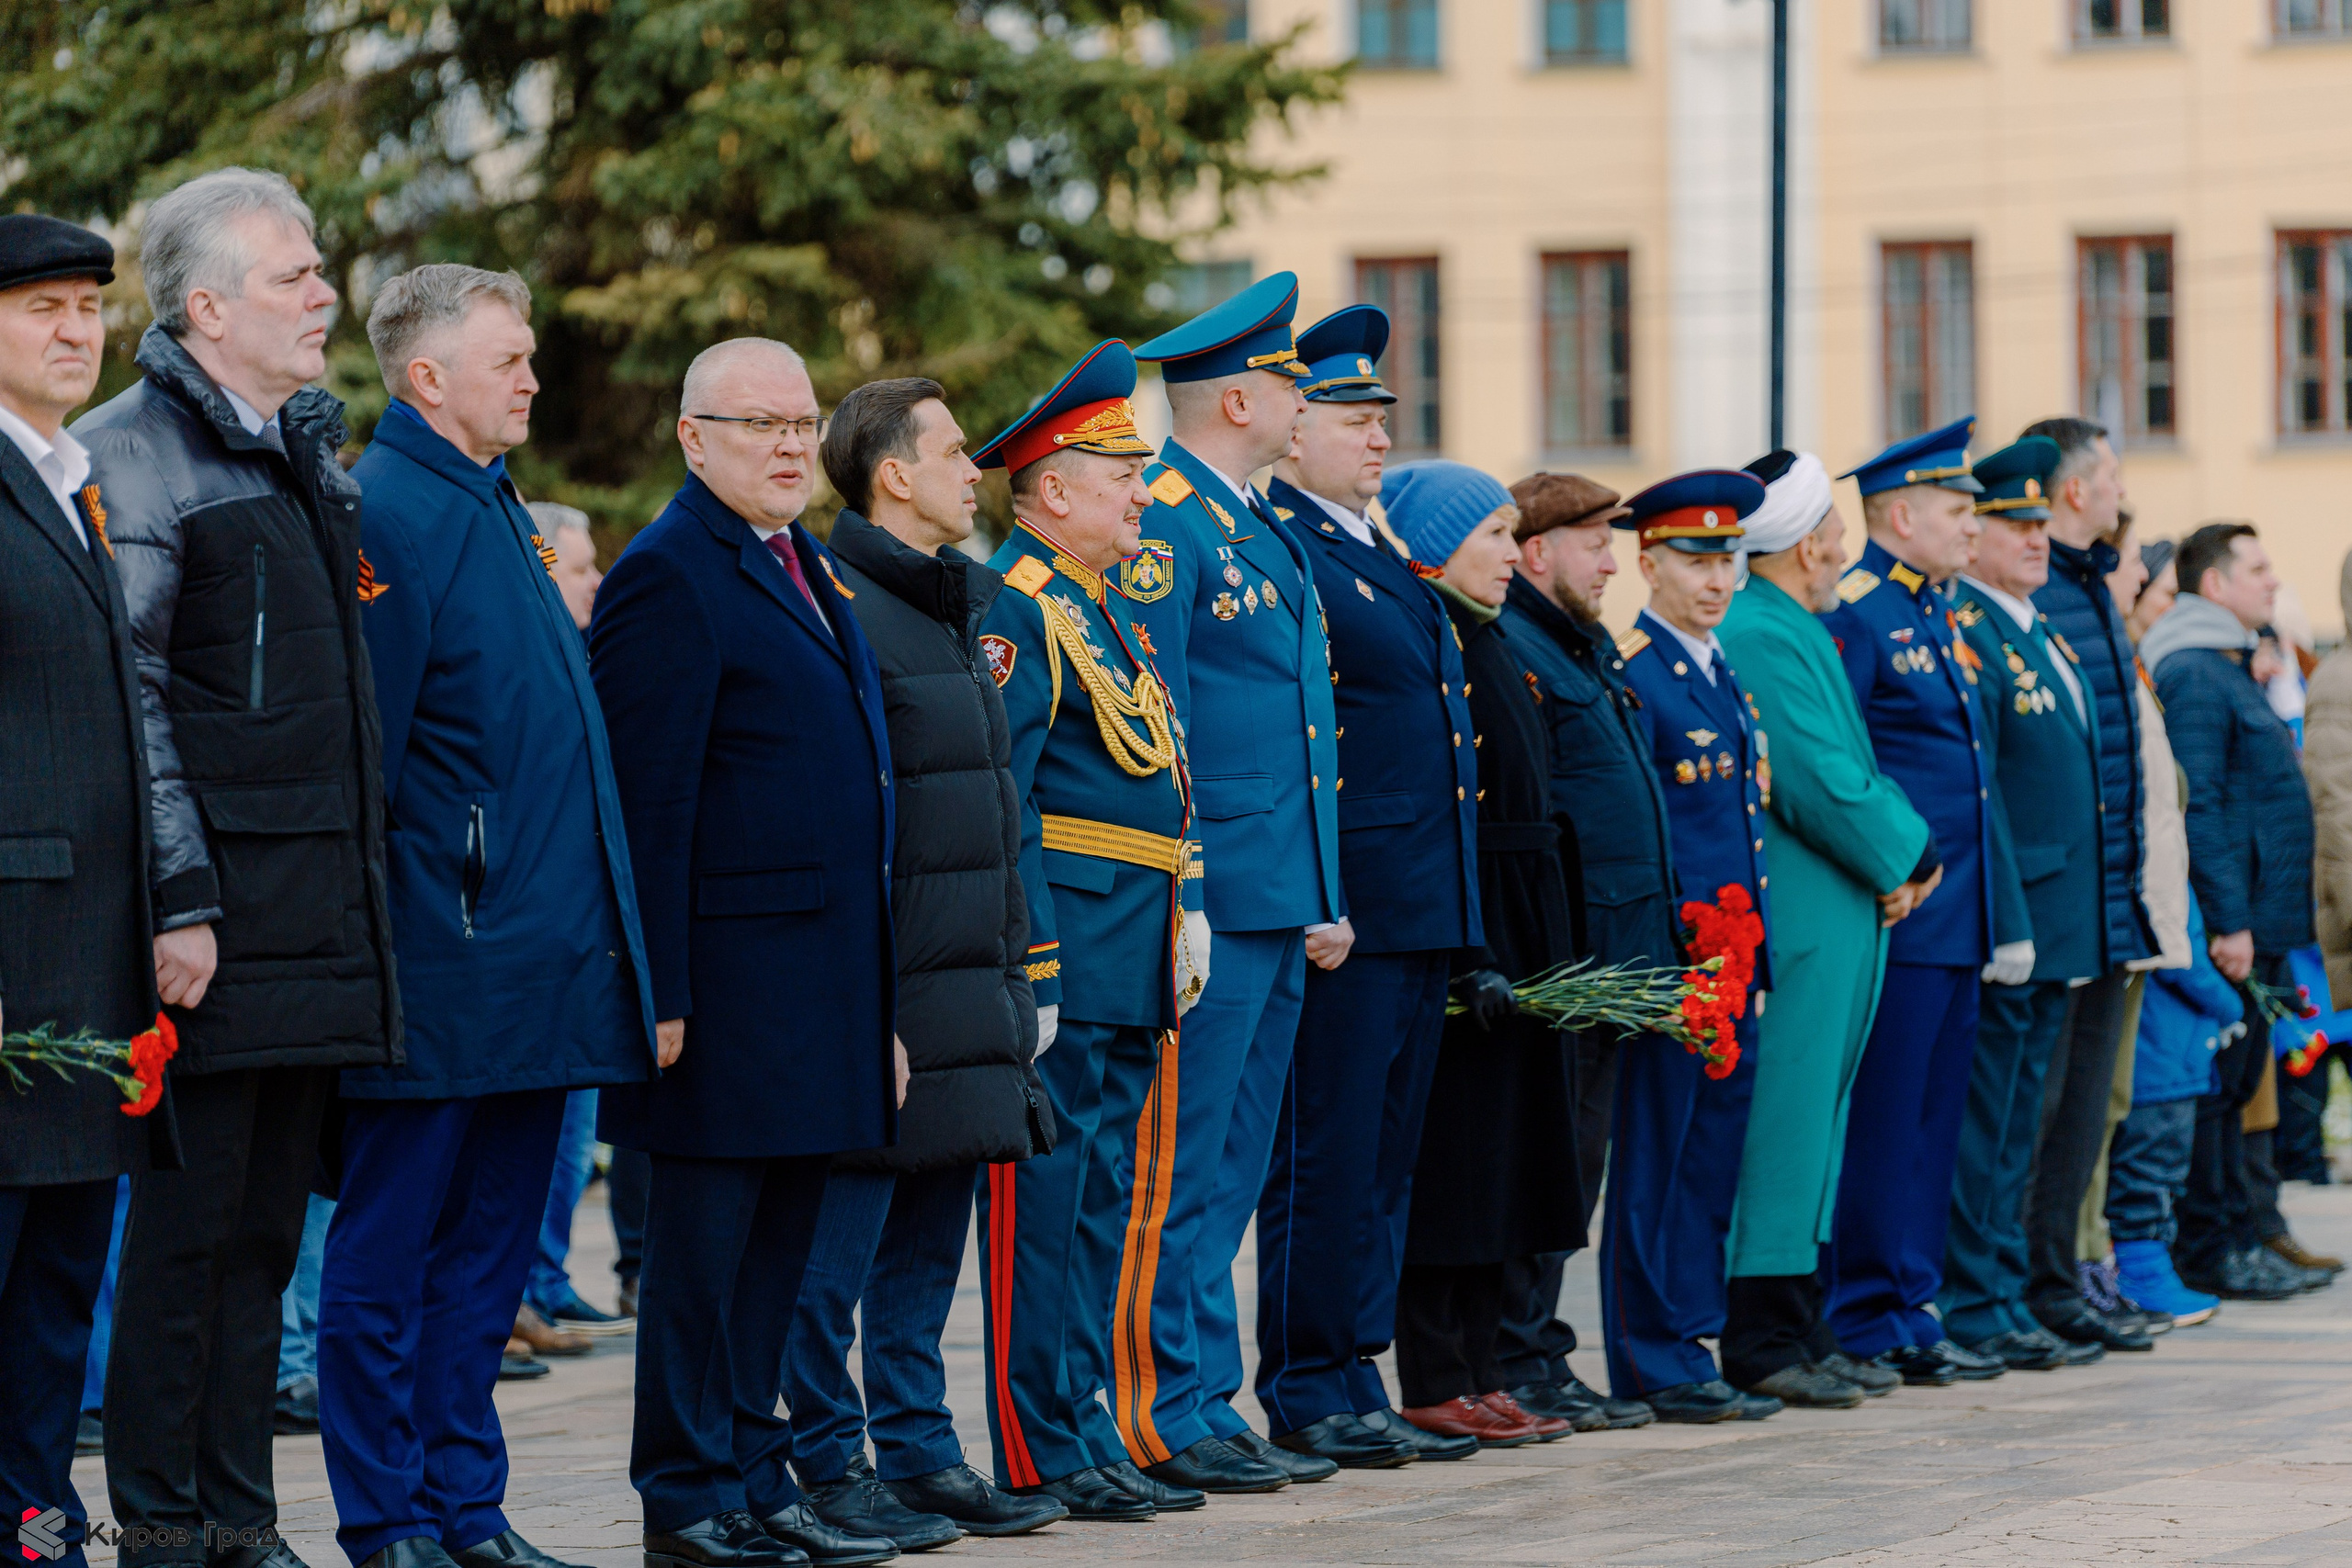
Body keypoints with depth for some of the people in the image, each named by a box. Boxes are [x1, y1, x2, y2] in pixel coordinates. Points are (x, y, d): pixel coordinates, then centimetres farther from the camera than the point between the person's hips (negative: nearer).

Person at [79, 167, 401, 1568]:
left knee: (268, 1227, 10)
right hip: (218, 907, -7)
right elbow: (128, 697, -12)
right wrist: (181, 899, -17)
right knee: (185, 1226, -4)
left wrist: (366, 877, 17)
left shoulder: (315, 450, 17)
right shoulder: (132, 451, -7)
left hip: (322, 909, 8)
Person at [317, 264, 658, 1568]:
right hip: (441, 968, -9)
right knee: (388, 1252, 0)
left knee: (489, 1246, 12)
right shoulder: (388, 509, -12)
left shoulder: (498, 510, 17)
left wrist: (594, 936, 19)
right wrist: (381, 932, -17)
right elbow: (362, 744, -16)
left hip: (537, 960, 9)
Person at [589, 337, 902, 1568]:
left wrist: (873, 984, 18)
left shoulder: (807, 568, 17)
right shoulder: (669, 577, -11)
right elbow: (645, 805, -15)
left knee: (782, 1233, 12)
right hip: (729, 980, -9)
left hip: (824, 976, 9)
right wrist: (659, 995, -18)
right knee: (705, 1240, -1)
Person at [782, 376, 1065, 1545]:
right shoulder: (836, 605, -12)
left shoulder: (962, 607, 17)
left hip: (968, 986, 9)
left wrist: (1014, 965, 19)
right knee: (842, 1238, -2)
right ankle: (830, 1465, 3)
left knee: (932, 1230, 12)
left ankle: (918, 1448, 18)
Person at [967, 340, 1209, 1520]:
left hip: (1134, 965, 10)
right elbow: (996, 807, -17)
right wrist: (1030, 977, -21)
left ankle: (1085, 1438, 17)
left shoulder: (1110, 605, 19)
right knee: (1043, 1201, -5)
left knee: (1100, 1203, 12)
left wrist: (1188, 914, 14)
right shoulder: (1016, 611, -12)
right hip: (1065, 952, -10)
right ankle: (1041, 1460, -1)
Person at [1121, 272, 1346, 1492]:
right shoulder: (1162, 524, -12)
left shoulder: (1258, 528, 18)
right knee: (1178, 1174, -5)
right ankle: (1161, 1423, -1)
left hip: (1276, 909, 10)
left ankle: (1208, 1414, 16)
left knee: (1227, 1175, 12)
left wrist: (1323, 902, 18)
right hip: (1208, 908, -10)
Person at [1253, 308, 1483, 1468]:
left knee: (1383, 1157, 11)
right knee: (1326, 1155, -4)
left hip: (1418, 913, 9)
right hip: (1341, 908, -9)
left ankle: (1354, 1384, 16)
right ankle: (1307, 1394, 1)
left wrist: (1451, 908, 20)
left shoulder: (1381, 556, 20)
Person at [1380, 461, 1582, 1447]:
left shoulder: (1488, 647, 17)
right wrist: (1469, 958, -23)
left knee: (1499, 1151, 10)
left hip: (1518, 938, 10)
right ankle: (1432, 1388, -2)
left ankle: (1476, 1374, 14)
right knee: (1453, 1147, -6)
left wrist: (1544, 952, 18)